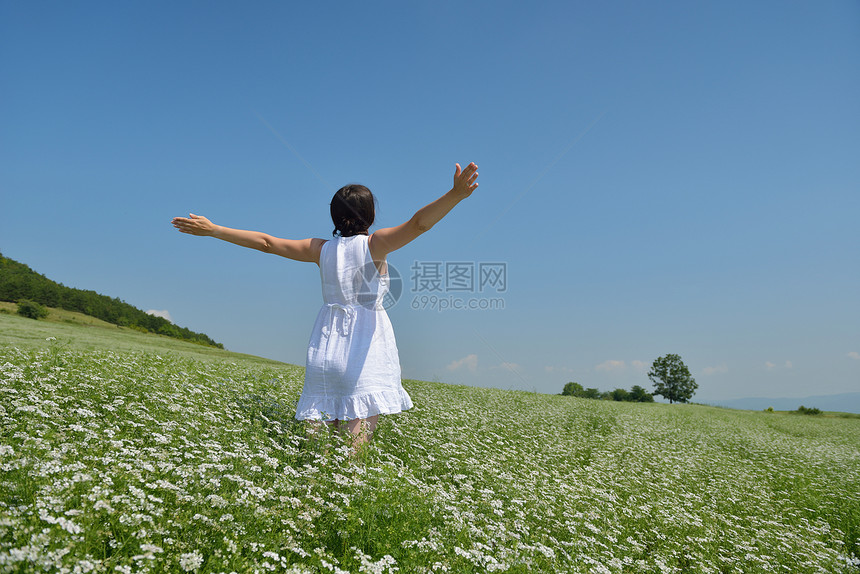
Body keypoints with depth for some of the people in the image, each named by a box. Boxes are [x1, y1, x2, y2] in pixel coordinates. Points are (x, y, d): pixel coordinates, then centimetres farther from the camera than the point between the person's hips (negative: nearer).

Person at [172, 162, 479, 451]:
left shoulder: (321, 249, 7)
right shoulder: (375, 244, -4)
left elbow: (266, 242, 10)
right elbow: (418, 223, -18)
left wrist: (211, 229, 18)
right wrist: (456, 194, -26)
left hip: (325, 348, 4)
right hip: (365, 350, -4)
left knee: (321, 421, 8)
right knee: (362, 423, -7)